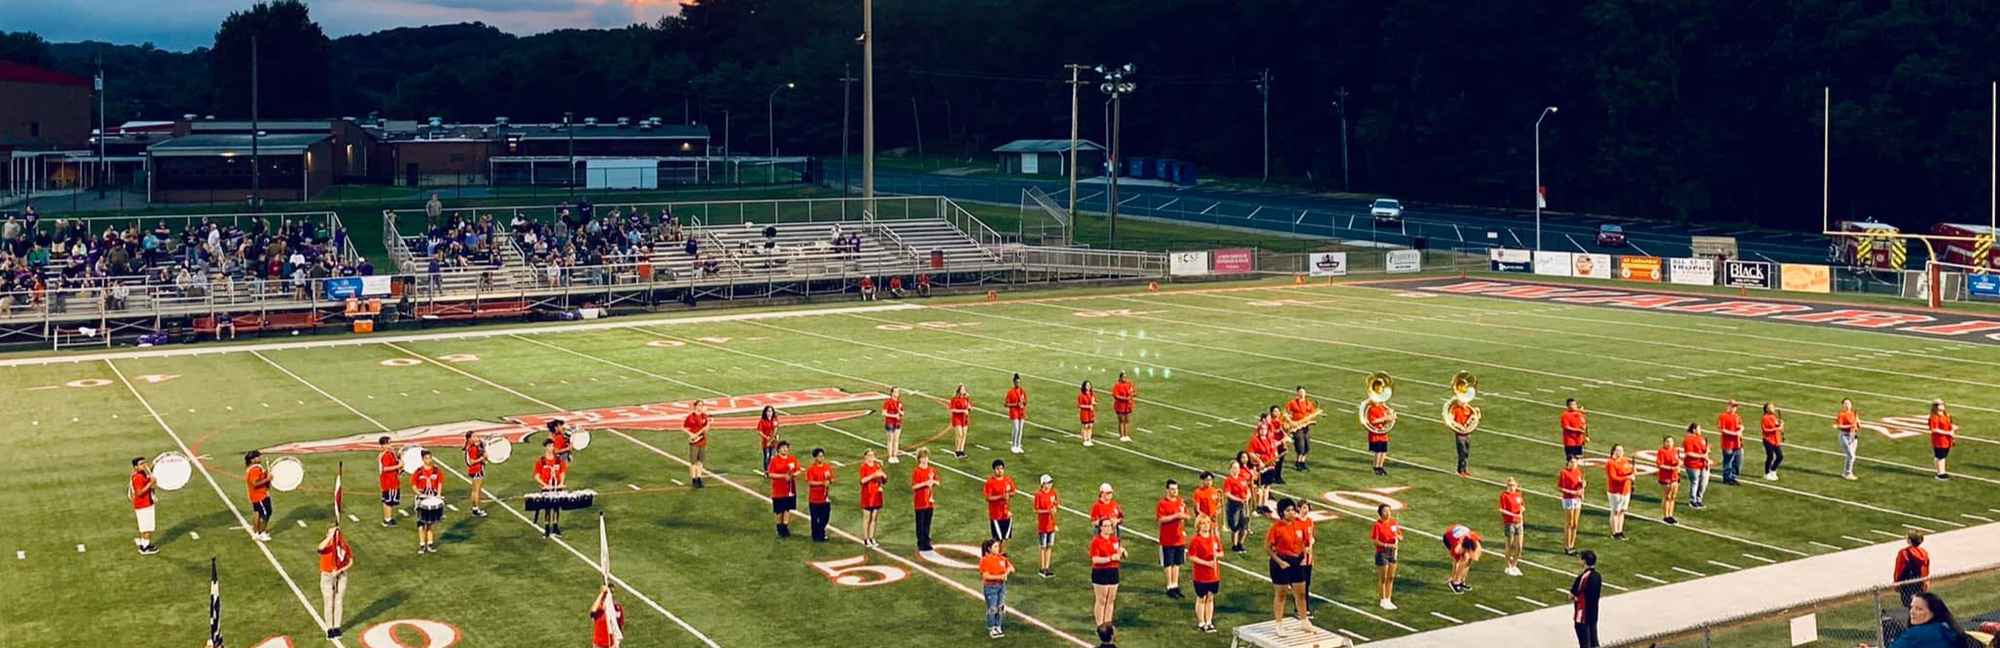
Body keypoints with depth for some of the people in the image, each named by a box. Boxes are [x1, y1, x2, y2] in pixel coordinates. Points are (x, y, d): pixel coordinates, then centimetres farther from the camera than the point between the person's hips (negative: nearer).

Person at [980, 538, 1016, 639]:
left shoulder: (1001, 557, 3)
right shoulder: (985, 560, -15)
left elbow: (1011, 568, 10)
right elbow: (985, 576, -20)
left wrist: (1008, 571, -13)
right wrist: (999, 577, -25)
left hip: (1001, 585, 6)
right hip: (990, 587, -6)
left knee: (1000, 608, 12)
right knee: (992, 609, 1)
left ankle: (998, 628, 26)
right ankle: (991, 630, 14)